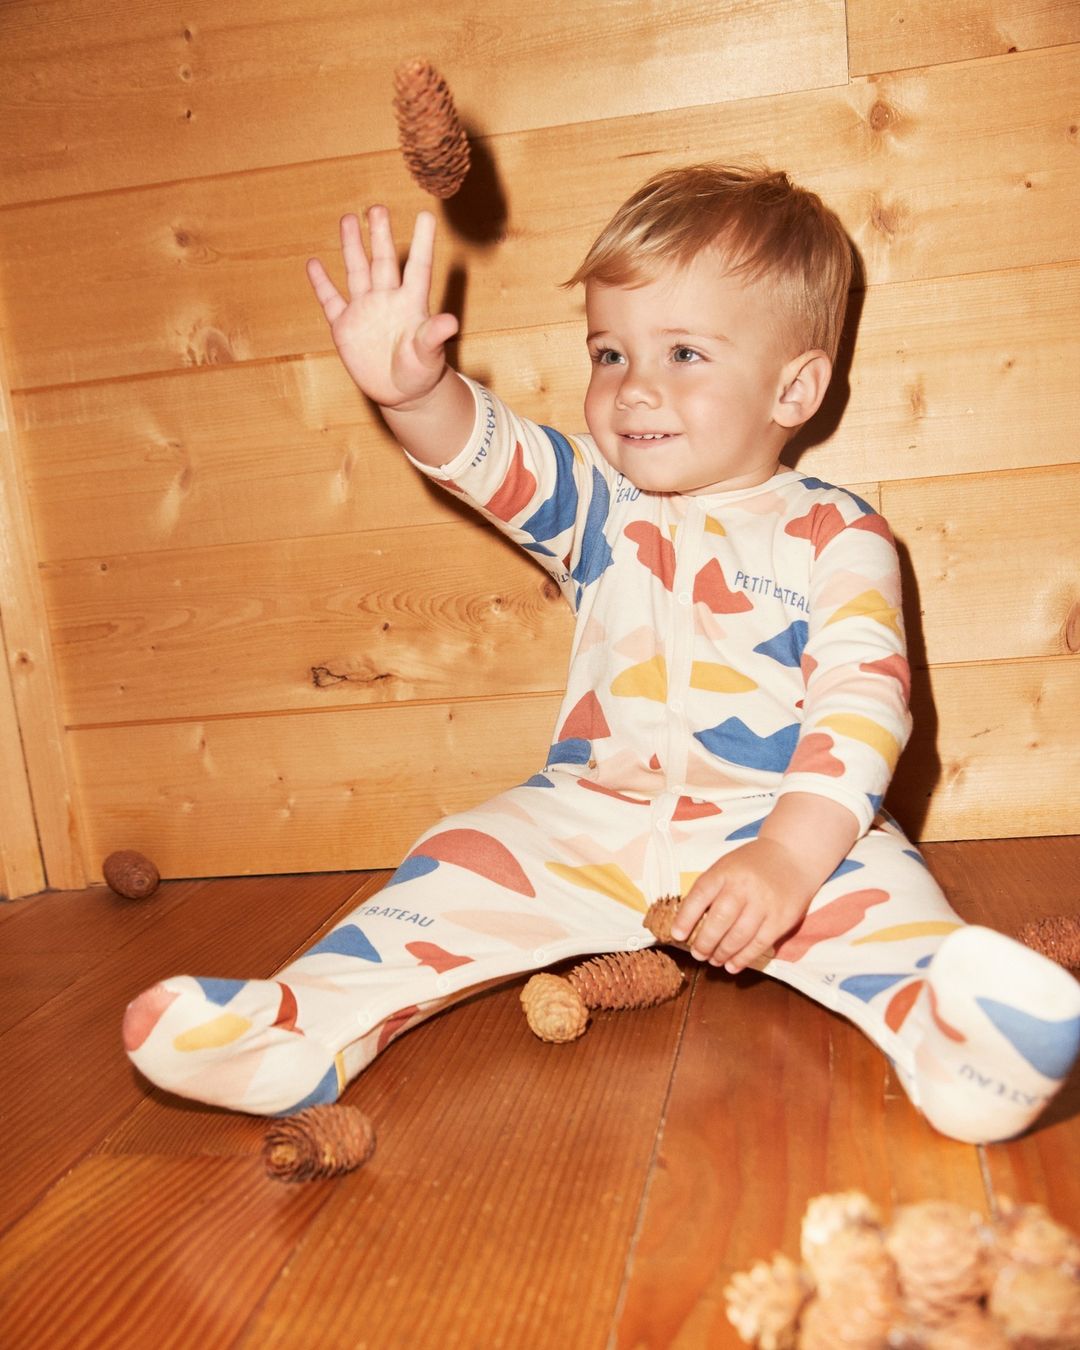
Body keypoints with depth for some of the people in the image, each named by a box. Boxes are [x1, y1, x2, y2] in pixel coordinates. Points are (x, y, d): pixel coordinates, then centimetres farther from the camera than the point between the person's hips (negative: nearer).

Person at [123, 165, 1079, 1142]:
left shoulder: (835, 539, -3)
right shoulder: (595, 507, 9)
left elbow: (864, 702, -14)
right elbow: (486, 452, -8)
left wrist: (788, 856, -28)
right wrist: (414, 390, -32)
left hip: (779, 829, -2)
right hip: (589, 822, 3)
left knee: (869, 881, -30)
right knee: (463, 867, -14)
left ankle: (952, 1029, -51)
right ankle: (303, 1028, -21)